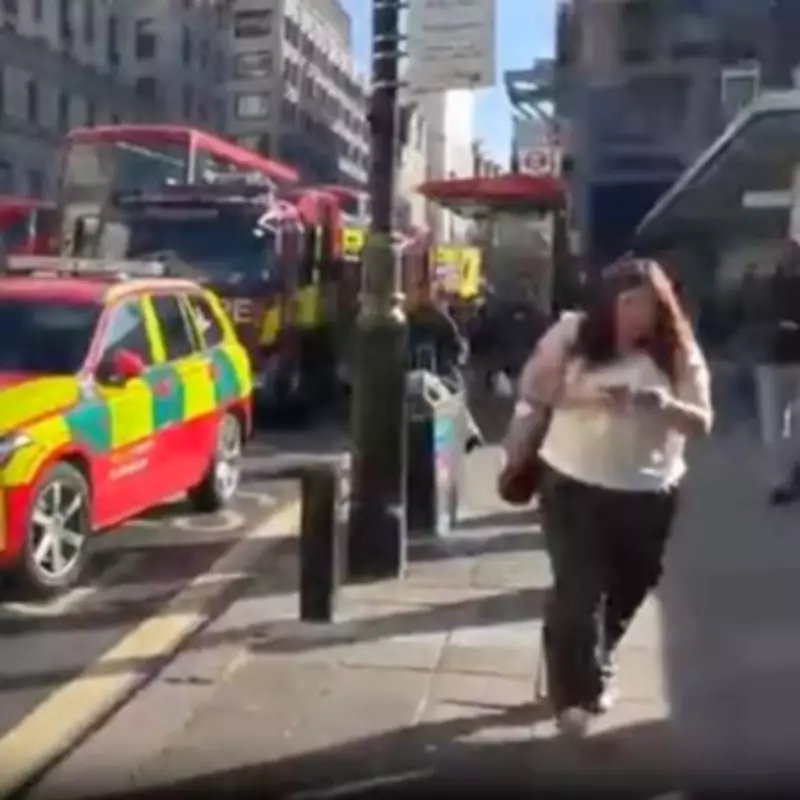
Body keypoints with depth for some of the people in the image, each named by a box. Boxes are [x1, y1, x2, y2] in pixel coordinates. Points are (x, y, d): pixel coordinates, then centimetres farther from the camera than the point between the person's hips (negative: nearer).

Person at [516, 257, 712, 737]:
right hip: (573, 483, -2)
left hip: (648, 493, 3)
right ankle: (577, 690, 13)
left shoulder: (678, 352, -7)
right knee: (578, 589, -3)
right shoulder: (573, 333, -7)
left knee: (627, 590, 18)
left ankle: (594, 667, 45)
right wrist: (585, 394, -23)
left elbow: (702, 424, -8)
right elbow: (533, 389, -6)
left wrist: (665, 404, -30)